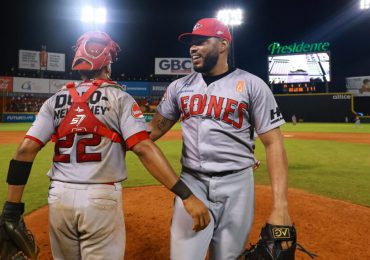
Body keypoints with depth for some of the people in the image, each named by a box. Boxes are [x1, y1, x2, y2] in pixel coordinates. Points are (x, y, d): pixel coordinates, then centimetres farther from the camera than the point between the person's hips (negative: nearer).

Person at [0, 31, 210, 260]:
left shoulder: (55, 101, 7)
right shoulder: (119, 98, -4)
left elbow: (25, 151, -2)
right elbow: (144, 148, -17)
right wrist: (186, 195, -20)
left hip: (59, 197, 5)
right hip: (102, 197, -4)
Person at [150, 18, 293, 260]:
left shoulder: (252, 85, -5)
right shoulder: (179, 86, 7)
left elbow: (274, 144, -8)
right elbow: (156, 128, 11)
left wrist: (280, 206, -16)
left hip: (236, 185, -2)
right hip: (191, 182, 2)